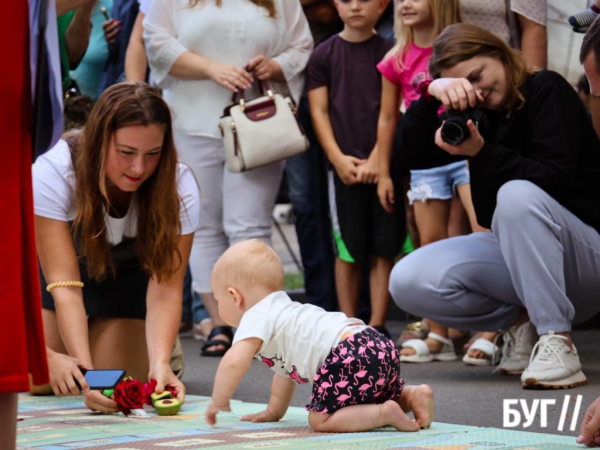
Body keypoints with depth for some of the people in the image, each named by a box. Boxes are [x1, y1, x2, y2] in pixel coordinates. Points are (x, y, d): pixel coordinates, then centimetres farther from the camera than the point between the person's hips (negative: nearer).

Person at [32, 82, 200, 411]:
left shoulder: (179, 187, -32)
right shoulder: (52, 173, -37)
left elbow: (165, 289, -32)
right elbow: (64, 285, -39)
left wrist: (160, 364, -49)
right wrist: (85, 368, -51)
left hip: (128, 271, 1)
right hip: (55, 265, 0)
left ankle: (162, 351, 22)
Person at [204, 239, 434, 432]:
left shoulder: (256, 317, 0)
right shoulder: (283, 312, 31)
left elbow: (234, 361, -14)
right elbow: (286, 367, 39)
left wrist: (218, 402, -1)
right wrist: (274, 411, 41)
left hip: (352, 357, -10)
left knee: (321, 419, -2)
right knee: (373, 399, 33)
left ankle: (387, 414, -12)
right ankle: (414, 396, 9)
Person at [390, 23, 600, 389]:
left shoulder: (547, 90, -9)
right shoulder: (472, 112, 7)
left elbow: (554, 180, -22)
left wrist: (482, 152, -31)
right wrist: (432, 94, -21)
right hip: (511, 250, 6)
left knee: (518, 194, -38)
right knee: (409, 281, -17)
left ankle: (557, 343, -34)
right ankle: (519, 321, 1)